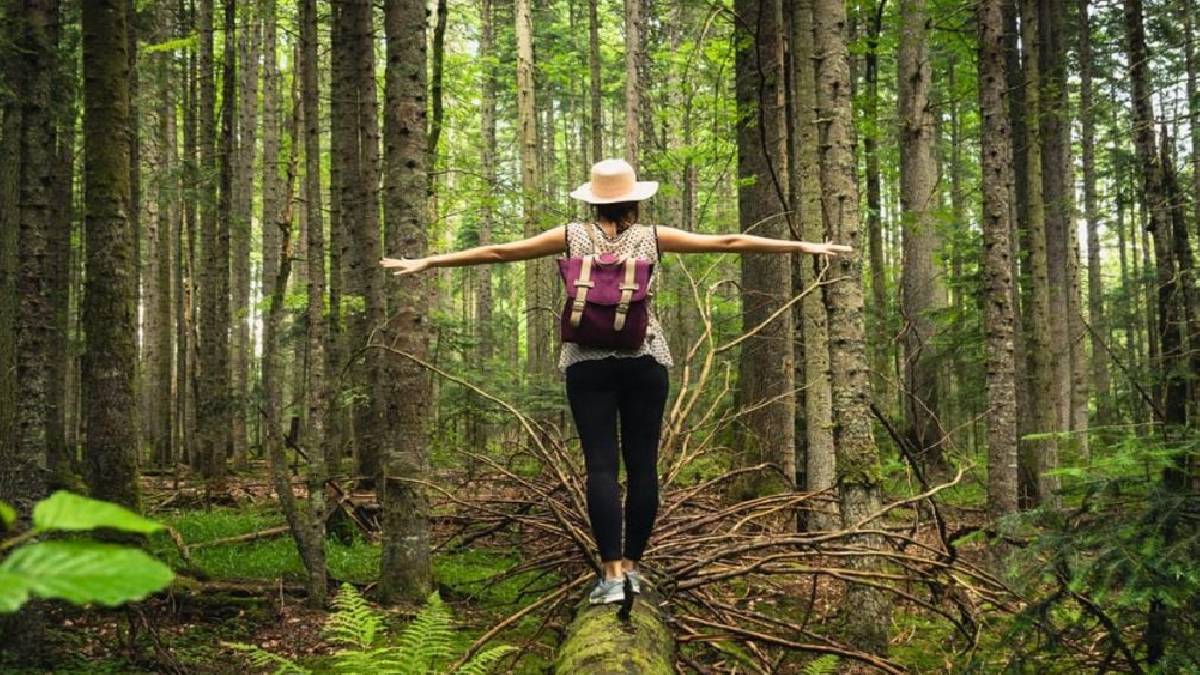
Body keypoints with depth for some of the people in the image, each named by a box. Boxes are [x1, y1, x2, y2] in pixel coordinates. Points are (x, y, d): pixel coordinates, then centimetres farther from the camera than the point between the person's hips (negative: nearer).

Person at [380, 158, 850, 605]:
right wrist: (801, 247, 11)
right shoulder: (651, 237, 4)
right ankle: (631, 566, 9)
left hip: (588, 361, 0)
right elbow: (727, 243, 5)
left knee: (600, 464, -2)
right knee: (642, 463, 6)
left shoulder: (573, 236, 3)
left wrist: (427, 262, 9)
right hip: (645, 359, 0)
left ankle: (612, 572, -7)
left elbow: (499, 252, 3)